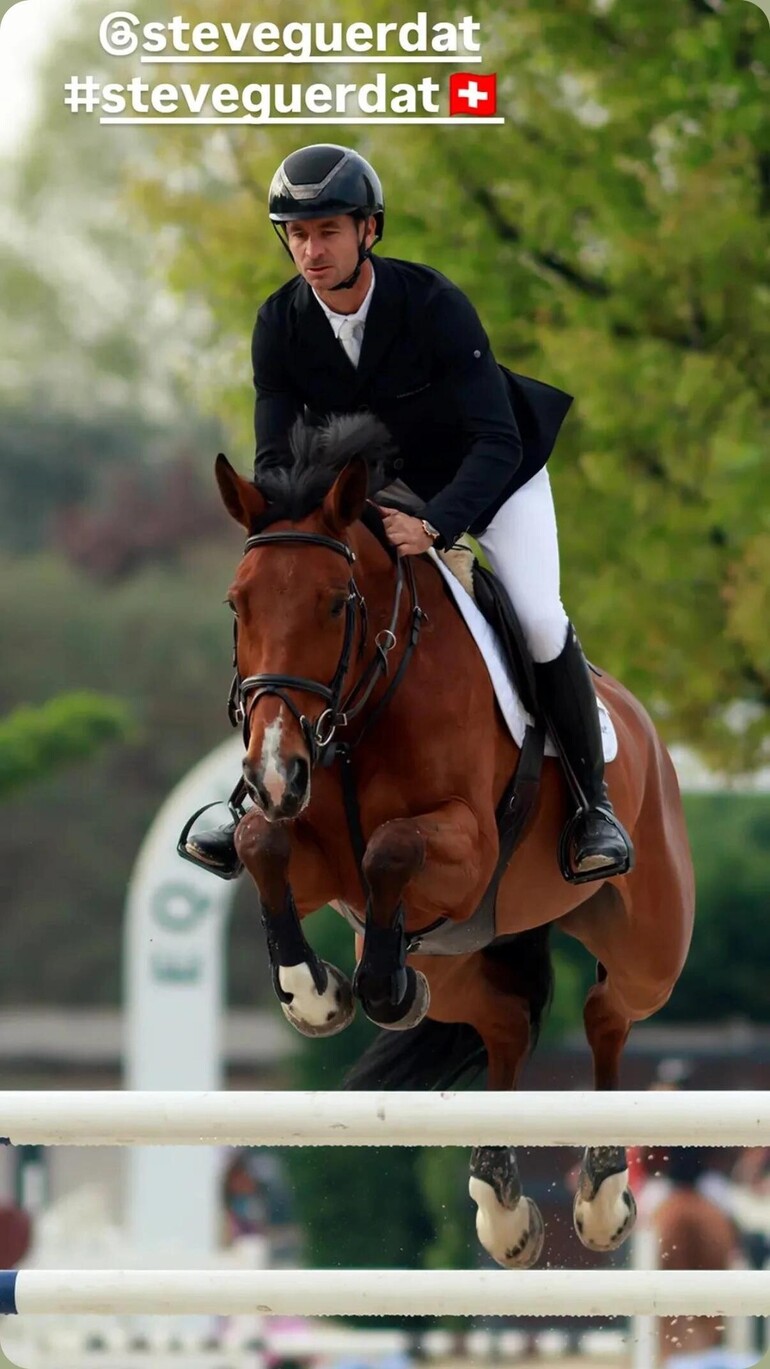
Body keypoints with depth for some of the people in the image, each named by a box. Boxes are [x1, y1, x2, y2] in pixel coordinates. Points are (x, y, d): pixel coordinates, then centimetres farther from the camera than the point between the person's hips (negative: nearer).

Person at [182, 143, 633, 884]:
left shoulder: (433, 304, -33)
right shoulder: (280, 324, -20)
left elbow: (497, 444, -36)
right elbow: (275, 455, -15)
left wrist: (434, 526, -53)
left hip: (492, 470, -4)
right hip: (389, 482, 4)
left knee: (539, 619, -23)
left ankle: (593, 804, -6)